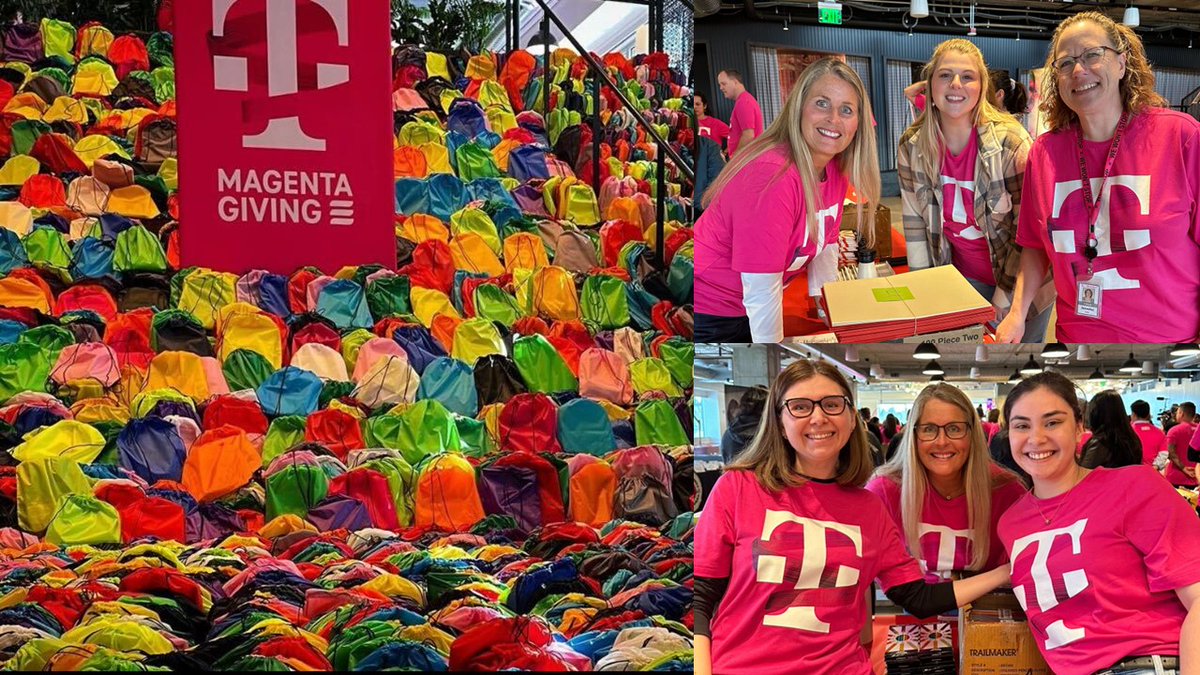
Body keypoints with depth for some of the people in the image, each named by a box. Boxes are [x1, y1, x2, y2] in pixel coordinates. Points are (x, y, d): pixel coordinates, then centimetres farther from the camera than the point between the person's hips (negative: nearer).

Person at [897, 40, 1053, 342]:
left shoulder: (1010, 142, -21)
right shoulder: (912, 148, -8)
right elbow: (915, 223, 1)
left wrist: (1003, 303, -18)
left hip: (1021, 283, -3)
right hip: (962, 280, 3)